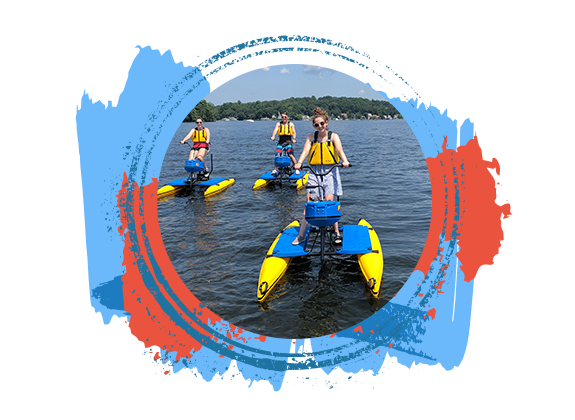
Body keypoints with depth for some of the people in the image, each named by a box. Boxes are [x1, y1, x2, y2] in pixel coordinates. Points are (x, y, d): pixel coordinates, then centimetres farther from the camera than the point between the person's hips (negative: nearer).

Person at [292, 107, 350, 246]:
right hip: (314, 172, 2)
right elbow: (305, 150, -7)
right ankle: (301, 235, 1)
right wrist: (299, 163, -27)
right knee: (309, 203, -5)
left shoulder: (333, 136, 4)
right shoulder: (311, 137, 9)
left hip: (330, 171, -2)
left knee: (329, 202, -9)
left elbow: (339, 149, -14)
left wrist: (344, 161, -35)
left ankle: (336, 233, 5)